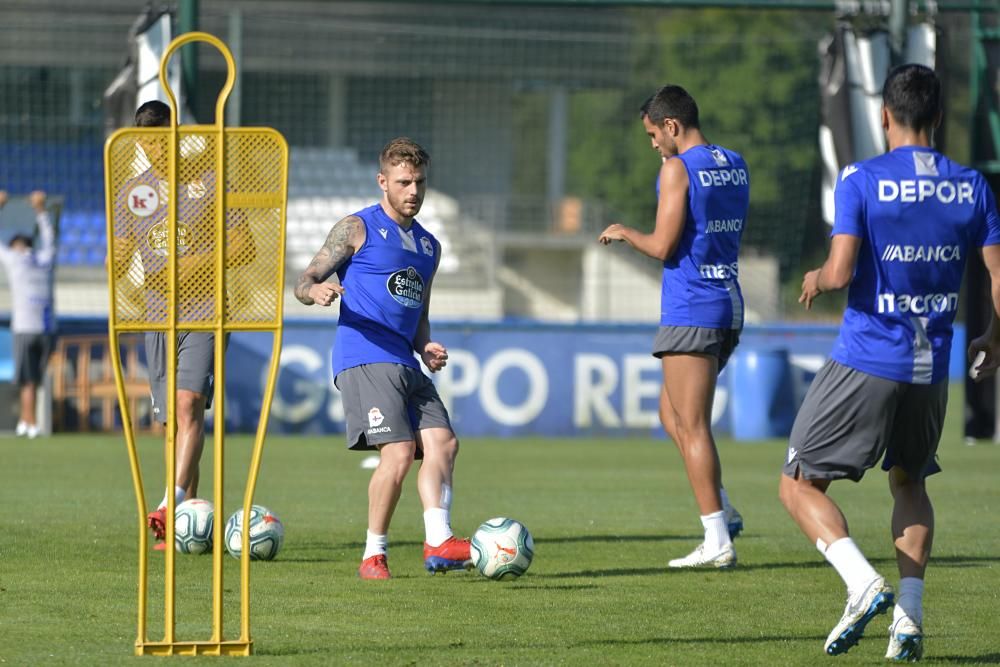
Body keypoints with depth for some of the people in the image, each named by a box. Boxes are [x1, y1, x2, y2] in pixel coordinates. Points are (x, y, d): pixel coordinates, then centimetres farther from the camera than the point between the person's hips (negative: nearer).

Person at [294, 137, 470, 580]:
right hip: (364, 357, -7)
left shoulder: (429, 246, 22)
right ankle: (374, 555, -7)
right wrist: (316, 290, -25)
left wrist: (427, 349, 10)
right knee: (399, 451, -18)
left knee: (442, 442, -13)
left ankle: (438, 543, -23)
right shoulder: (358, 228, 3)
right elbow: (304, 283, -1)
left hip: (405, 364, 7)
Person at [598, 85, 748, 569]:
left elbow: (663, 247, -16)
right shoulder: (736, 166, 12)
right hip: (730, 306, 9)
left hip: (690, 310, -9)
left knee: (692, 426, -4)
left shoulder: (678, 169, -12)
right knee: (672, 412, 20)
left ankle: (718, 542, -6)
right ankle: (722, 510, 10)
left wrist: (624, 233, 3)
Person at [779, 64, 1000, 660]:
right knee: (909, 481, 25)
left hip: (866, 362, -5)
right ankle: (910, 618, 10)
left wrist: (816, 279, 4)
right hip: (932, 367, 5)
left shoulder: (861, 181, -11)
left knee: (800, 485, 6)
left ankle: (865, 584, -16)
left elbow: (841, 272, -19)